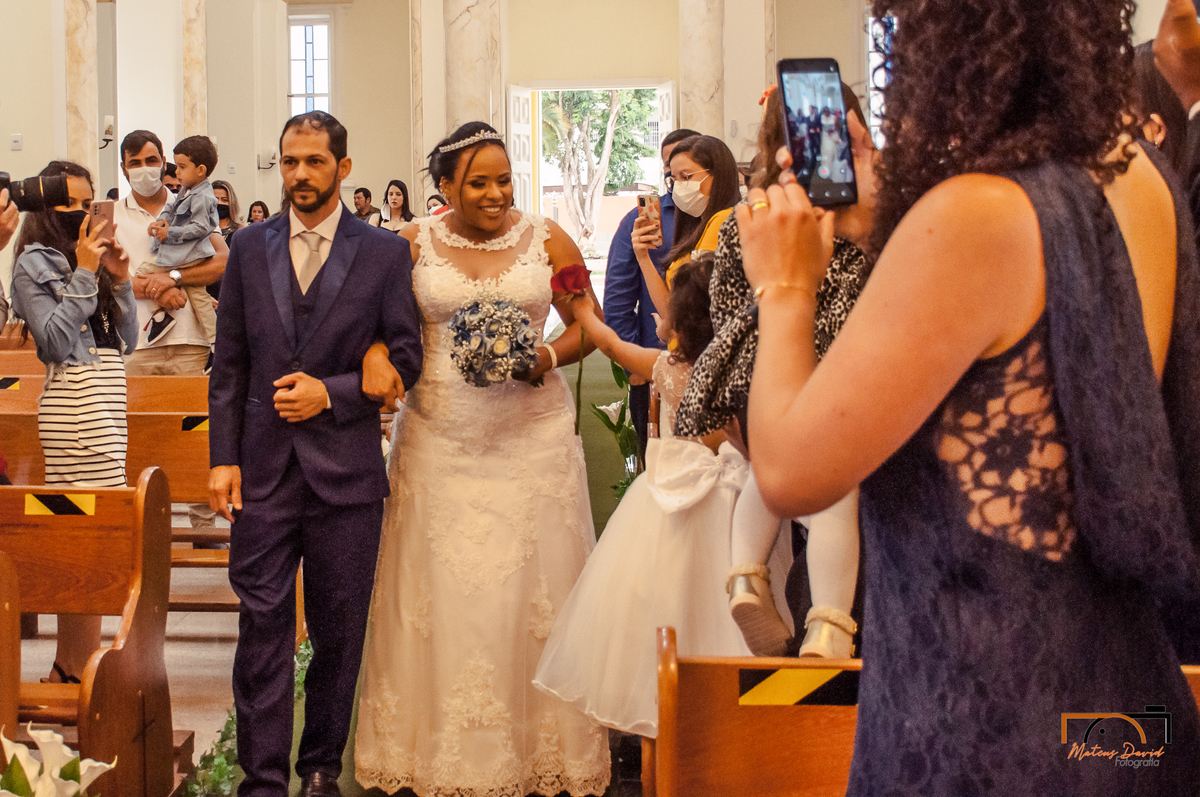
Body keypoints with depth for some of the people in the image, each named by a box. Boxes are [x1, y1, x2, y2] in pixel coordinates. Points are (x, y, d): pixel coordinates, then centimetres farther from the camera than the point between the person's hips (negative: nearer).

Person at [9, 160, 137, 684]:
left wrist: (120, 281, 3)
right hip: (75, 402, -8)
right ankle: (79, 672, -4)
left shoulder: (91, 259, 18)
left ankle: (66, 671, 14)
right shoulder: (34, 264, -2)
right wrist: (83, 276, -12)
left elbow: (125, 342, 15)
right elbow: (55, 342, -13)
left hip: (107, 400, 8)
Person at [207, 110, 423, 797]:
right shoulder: (249, 248, 8)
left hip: (346, 471, -1)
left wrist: (330, 392, -13)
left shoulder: (384, 252, 1)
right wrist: (224, 457, 1)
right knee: (263, 624, 1)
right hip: (264, 469, 1)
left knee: (340, 629, 8)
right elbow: (229, 363, 7)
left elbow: (405, 357, 0)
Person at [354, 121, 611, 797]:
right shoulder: (413, 243, 3)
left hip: (533, 438, 0)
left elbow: (588, 325, 8)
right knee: (442, 594, 5)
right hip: (440, 443, 1)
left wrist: (547, 357, -10)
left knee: (528, 590, 4)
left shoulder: (548, 240, 2)